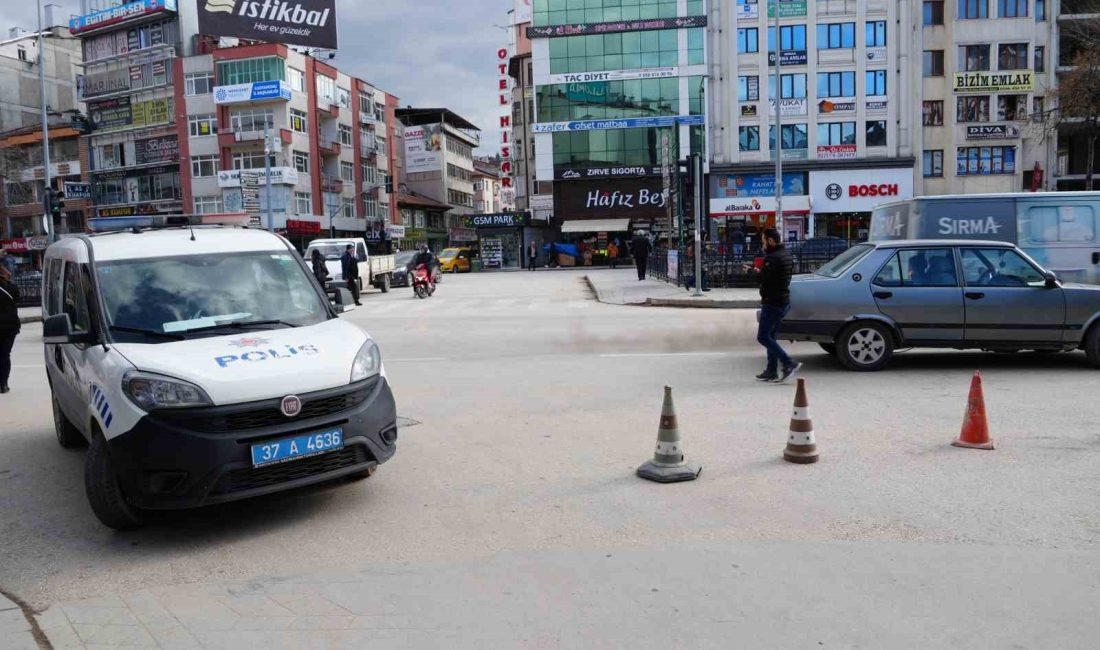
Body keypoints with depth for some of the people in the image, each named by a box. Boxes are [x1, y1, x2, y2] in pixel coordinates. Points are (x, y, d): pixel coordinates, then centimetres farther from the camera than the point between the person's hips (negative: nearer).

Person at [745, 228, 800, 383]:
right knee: (770, 336, 15)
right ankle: (772, 371, 17)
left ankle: (789, 364, -9)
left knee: (763, 337, -5)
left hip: (772, 303, -10)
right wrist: (758, 270, 6)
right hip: (784, 302, 10)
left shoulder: (773, 258, -19)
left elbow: (763, 278, -25)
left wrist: (751, 270, -7)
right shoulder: (786, 255, 14)